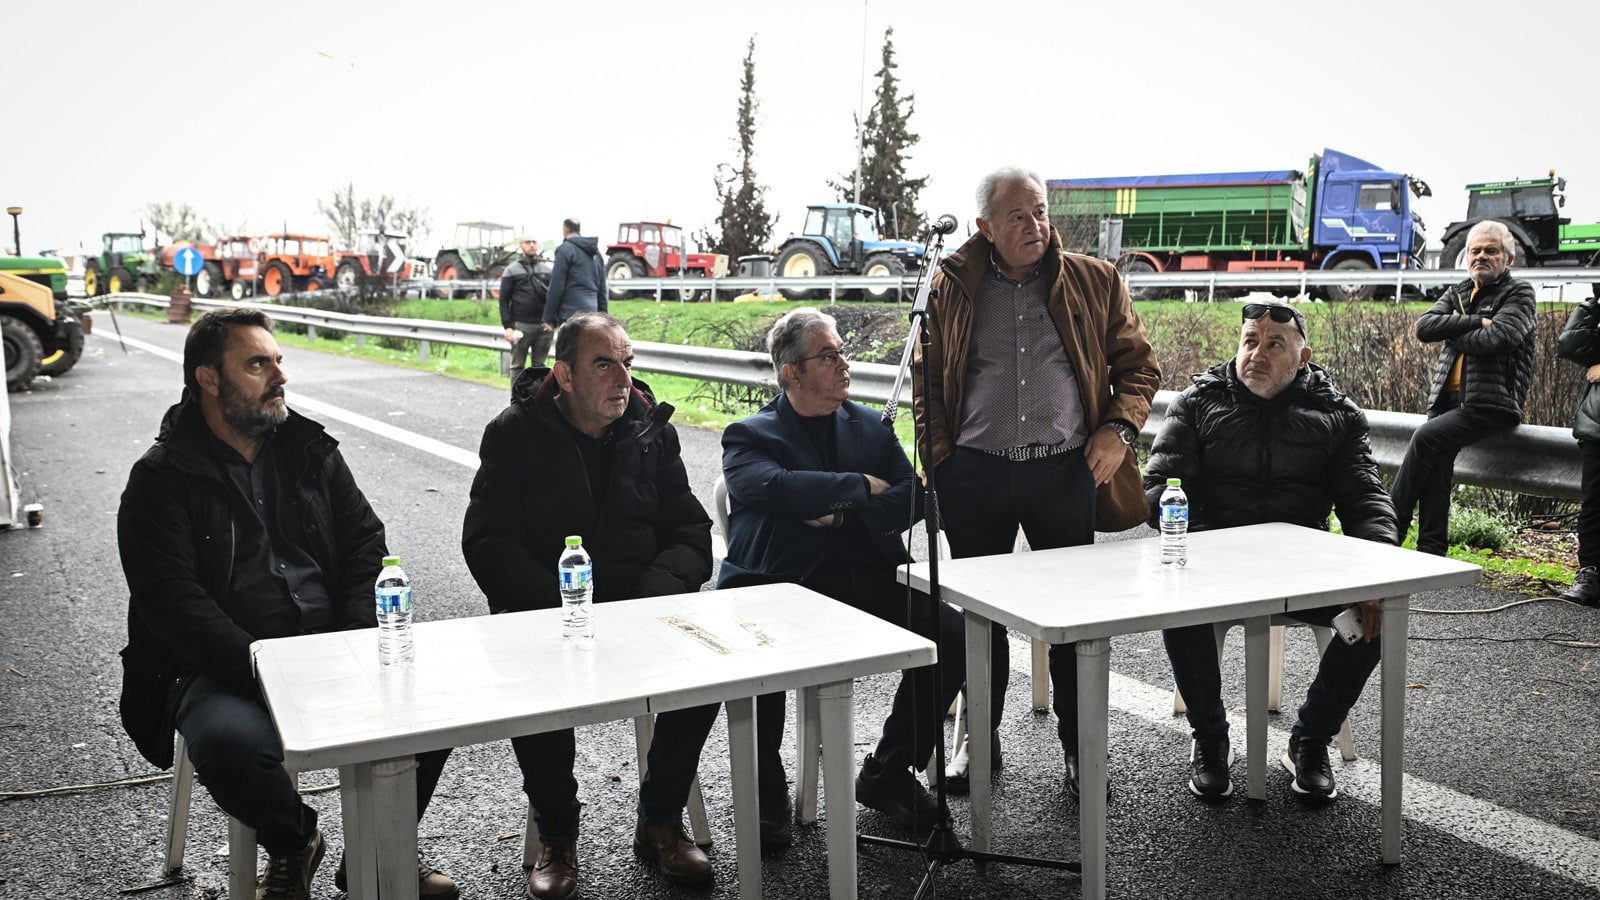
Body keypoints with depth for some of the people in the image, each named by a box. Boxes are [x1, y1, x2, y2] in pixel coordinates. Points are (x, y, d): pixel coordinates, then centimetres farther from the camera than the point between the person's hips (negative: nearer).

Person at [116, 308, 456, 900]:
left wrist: (358, 647, -8)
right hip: (219, 668, -4)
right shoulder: (162, 479, -1)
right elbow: (172, 600, -11)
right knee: (232, 742, -35)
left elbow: (366, 546, 9)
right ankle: (293, 844, 1)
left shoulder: (311, 452, 12)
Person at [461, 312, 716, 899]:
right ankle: (557, 839, -7)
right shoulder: (515, 435, -1)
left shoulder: (652, 432, 8)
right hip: (541, 609, -2)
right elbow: (487, 544, -7)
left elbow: (690, 533, 6)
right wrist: (561, 607, -22)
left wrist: (653, 597, -15)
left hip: (639, 605, 3)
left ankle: (660, 823, -3)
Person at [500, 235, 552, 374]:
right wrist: (507, 326, -8)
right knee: (517, 366, 2)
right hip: (521, 325, -2)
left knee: (540, 365, 5)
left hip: (544, 326, 2)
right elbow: (504, 301, 2)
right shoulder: (512, 270, 6)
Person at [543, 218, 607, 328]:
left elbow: (556, 286, -9)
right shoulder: (596, 252, 18)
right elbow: (602, 289, 19)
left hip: (570, 315, -7)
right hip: (592, 313, 7)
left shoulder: (565, 249, -5)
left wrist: (548, 319, -7)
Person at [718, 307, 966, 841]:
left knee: (953, 633, -18)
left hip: (868, 578, 4)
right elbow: (776, 487, -17)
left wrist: (843, 515, -10)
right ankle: (765, 789, -8)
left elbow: (910, 498, 6)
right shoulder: (750, 436, 6)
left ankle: (889, 771, 2)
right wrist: (861, 487, -8)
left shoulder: (873, 427, 19)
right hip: (779, 583, -4)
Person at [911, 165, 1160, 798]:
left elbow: (1138, 364, 11)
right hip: (975, 474, 1)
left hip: (1068, 469, 0)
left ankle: (1079, 748, 21)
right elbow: (925, 381, 11)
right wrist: (939, 460, 2)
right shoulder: (951, 288, 6)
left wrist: (1119, 429, -4)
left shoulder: (1095, 282, 6)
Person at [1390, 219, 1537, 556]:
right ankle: (1431, 551, -18)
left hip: (1491, 404, -5)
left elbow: (1495, 338, -16)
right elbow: (1424, 327, 2)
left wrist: (1452, 332, -1)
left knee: (1427, 436, -25)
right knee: (1436, 458, -17)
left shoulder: (1518, 293, 4)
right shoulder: (1457, 293, 21)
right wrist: (1475, 322, -7)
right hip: (1449, 399, 5)